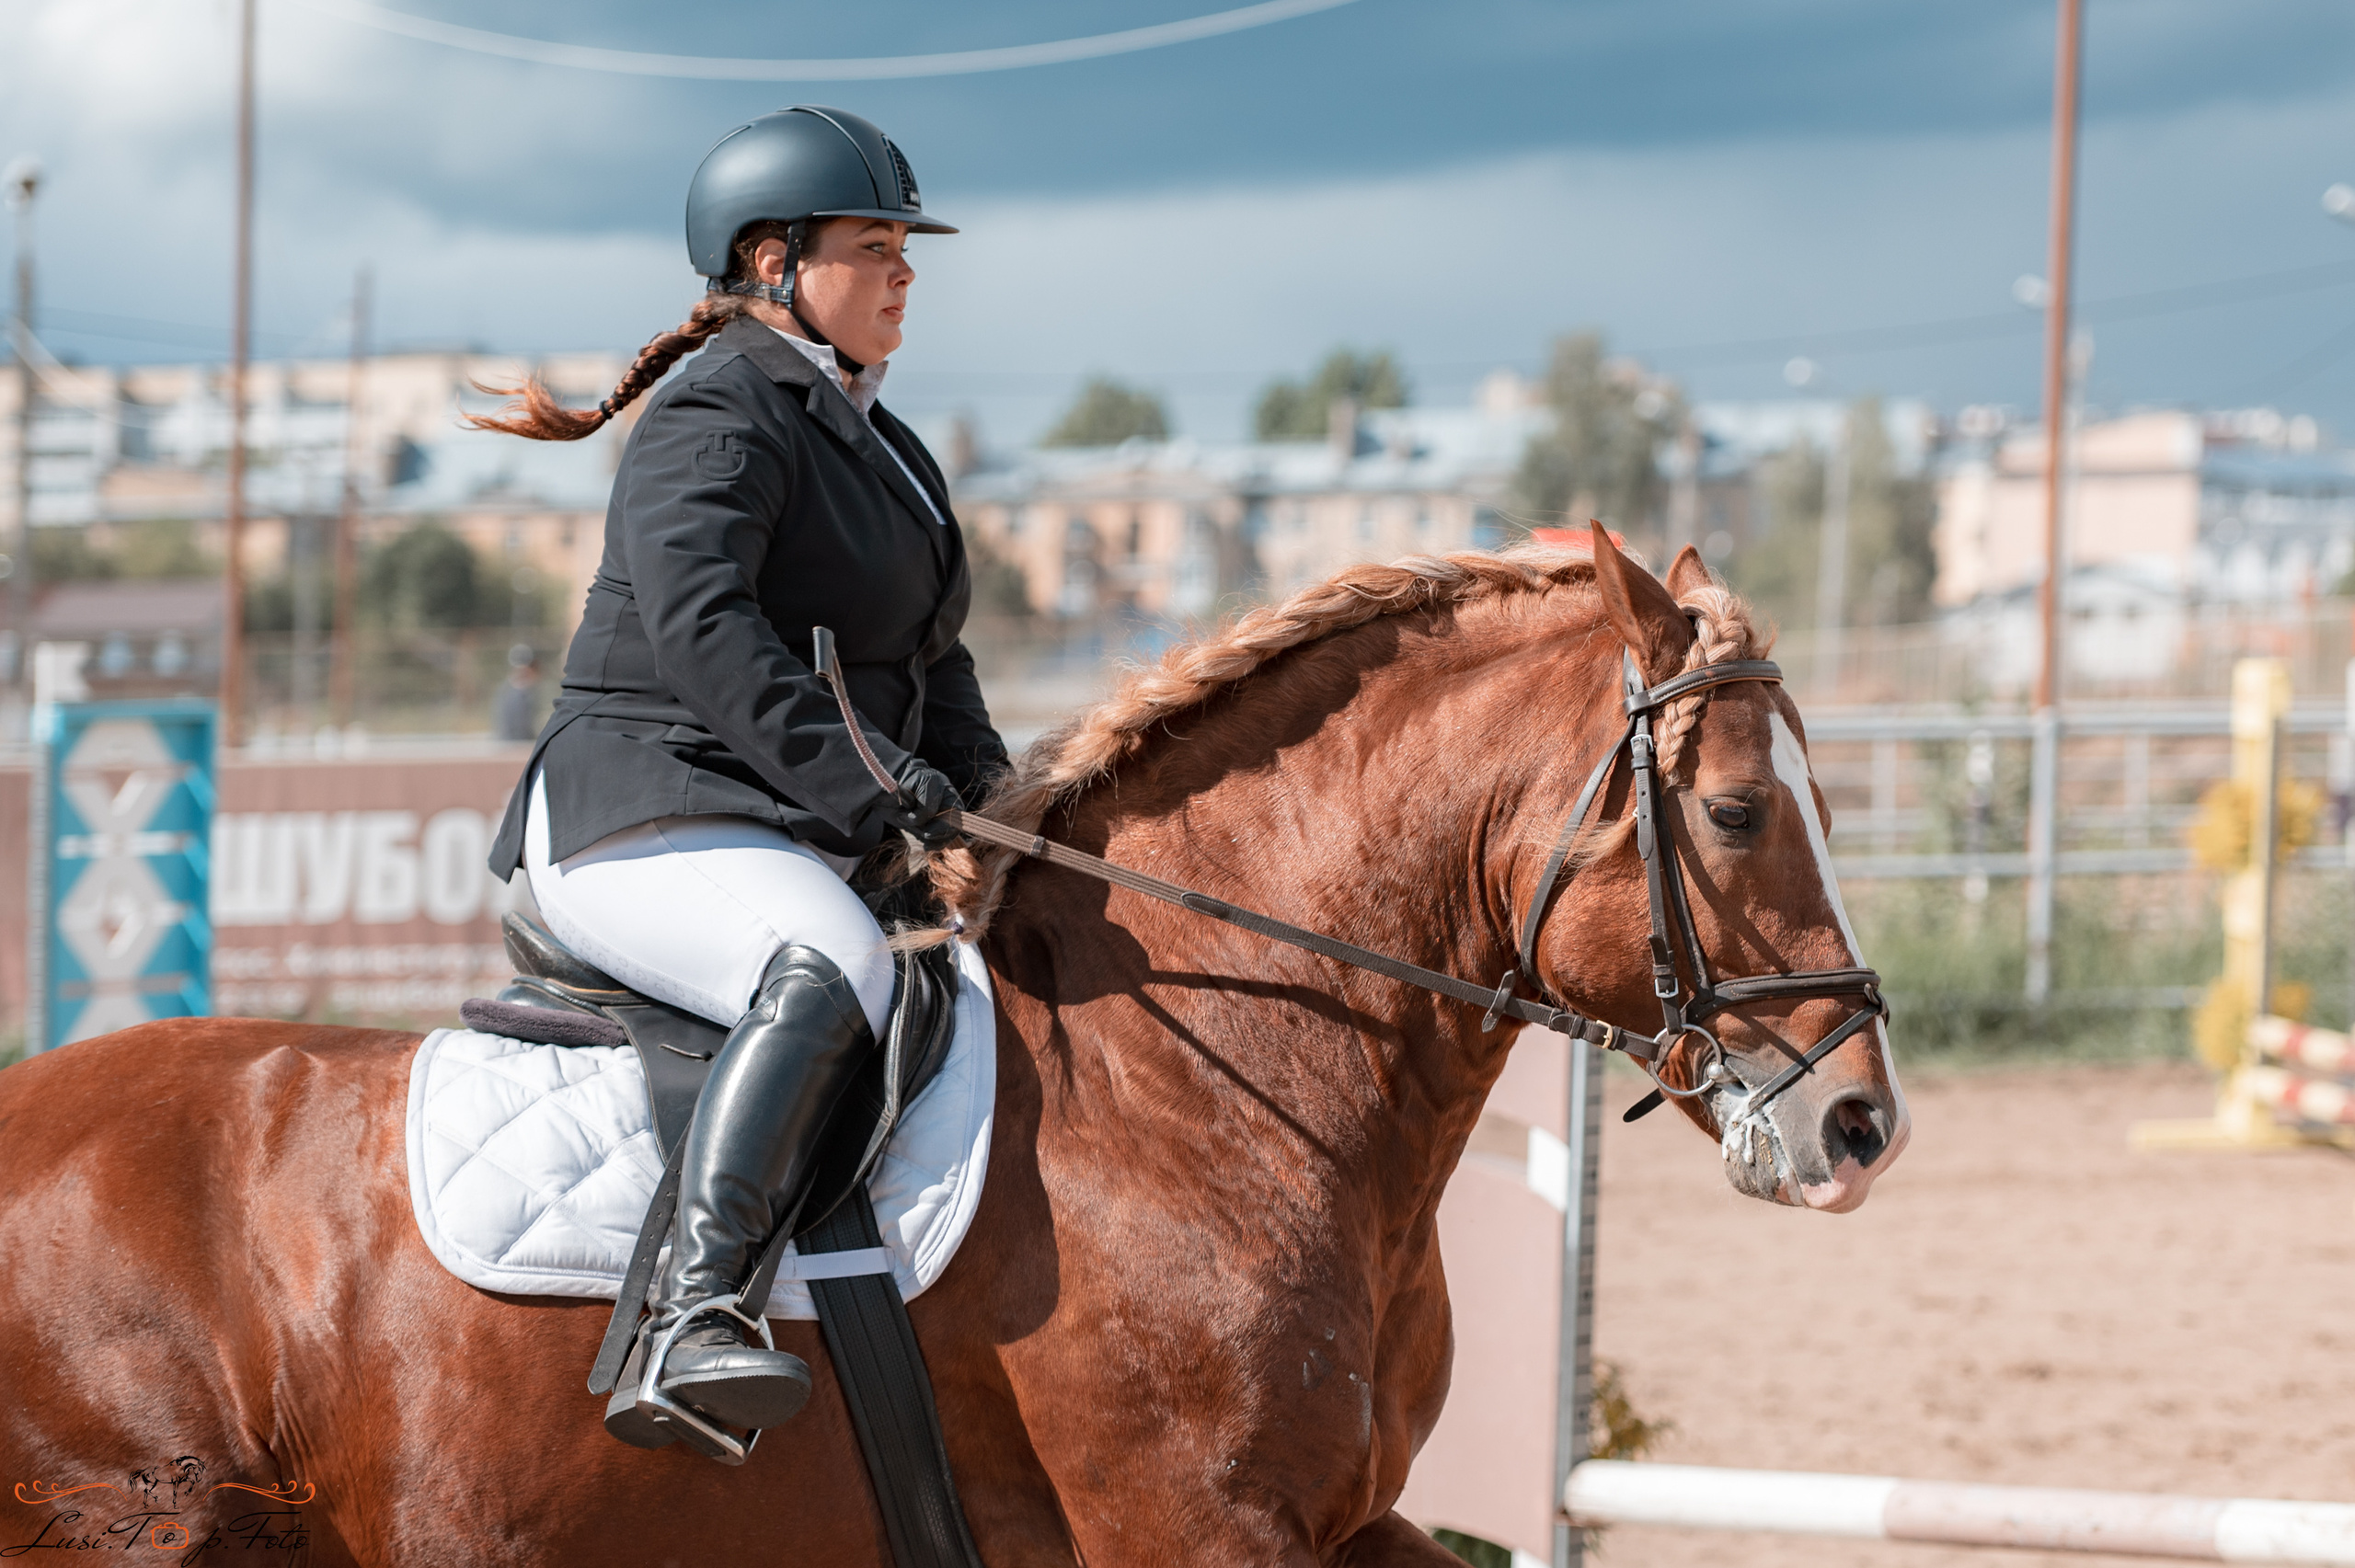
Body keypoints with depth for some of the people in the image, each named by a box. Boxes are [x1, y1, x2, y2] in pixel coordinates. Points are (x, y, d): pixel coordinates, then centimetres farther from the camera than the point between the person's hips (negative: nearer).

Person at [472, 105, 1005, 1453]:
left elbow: (932, 662, 29)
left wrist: (986, 795, 10)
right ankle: (684, 1331, -50)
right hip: (648, 825, -10)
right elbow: (697, 625, -25)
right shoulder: (719, 419, -9)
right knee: (834, 974, -37)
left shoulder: (880, 444, 23)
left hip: (805, 840, 10)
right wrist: (867, 786, -33)